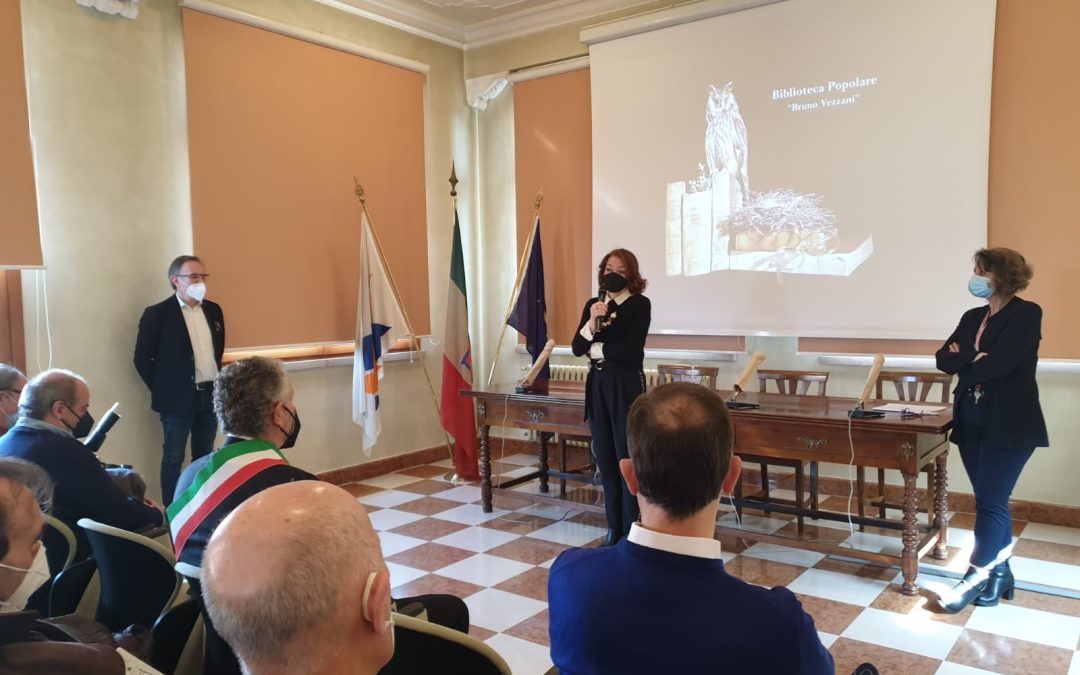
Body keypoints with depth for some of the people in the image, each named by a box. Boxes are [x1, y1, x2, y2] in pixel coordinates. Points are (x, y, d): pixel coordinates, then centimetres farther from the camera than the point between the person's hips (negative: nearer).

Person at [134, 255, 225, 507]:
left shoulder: (213, 310, 7)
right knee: (173, 459, 5)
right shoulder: (157, 314, -9)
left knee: (205, 457, 14)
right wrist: (162, 390, -3)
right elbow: (142, 359, -6)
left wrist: (216, 381, 13)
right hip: (178, 398, -5)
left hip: (210, 395, 5)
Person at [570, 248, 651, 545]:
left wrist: (598, 348, -4)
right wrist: (592, 322, -14)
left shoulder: (640, 304, -6)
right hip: (598, 385, 6)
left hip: (626, 385, -5)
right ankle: (614, 525, 22)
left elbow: (630, 349, -17)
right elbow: (576, 348, 2)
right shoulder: (592, 304, 10)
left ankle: (632, 528, 10)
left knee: (627, 456, -1)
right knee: (605, 457, 10)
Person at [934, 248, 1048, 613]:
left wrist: (962, 363, -4)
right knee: (991, 501, 13)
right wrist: (974, 358, -15)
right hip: (972, 422, 7)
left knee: (990, 501, -2)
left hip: (1009, 425, -6)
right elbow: (943, 359, 4)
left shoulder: (1026, 313, -9)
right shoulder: (972, 317, 12)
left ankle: (976, 577, 9)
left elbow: (999, 364, -20)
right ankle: (999, 571, 24)